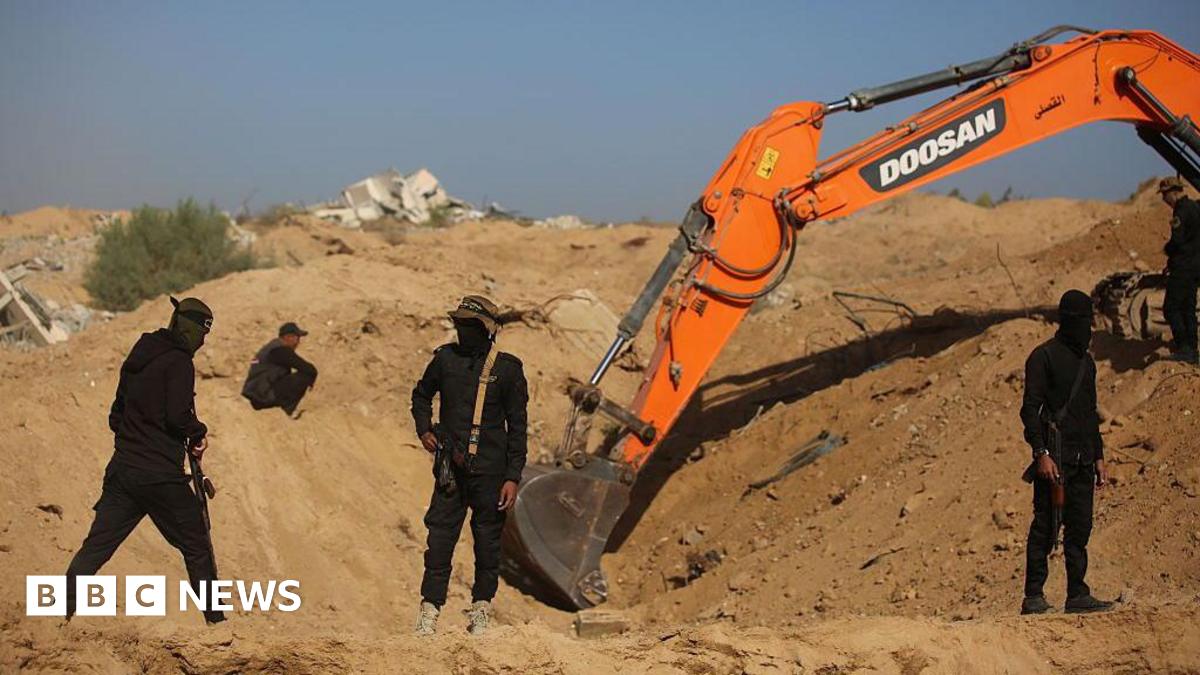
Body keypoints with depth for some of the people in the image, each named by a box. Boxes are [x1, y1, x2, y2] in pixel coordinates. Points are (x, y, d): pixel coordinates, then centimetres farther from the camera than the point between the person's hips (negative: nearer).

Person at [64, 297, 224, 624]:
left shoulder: (136, 359, 15)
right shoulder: (178, 362, -11)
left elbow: (116, 416, 20)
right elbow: (178, 416, -20)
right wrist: (198, 433, -2)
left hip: (122, 469, 7)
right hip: (161, 475, -7)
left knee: (96, 546, 4)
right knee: (197, 547, 8)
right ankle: (215, 619, 16)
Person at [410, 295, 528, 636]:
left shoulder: (507, 368, -2)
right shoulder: (445, 358, 5)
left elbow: (517, 426, 0)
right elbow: (422, 394, 24)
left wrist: (513, 477, -6)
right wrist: (424, 429, 7)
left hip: (490, 471, -2)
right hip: (451, 468, 2)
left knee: (488, 544, 6)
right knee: (439, 540, -2)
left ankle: (481, 610, 18)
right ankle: (430, 611, 2)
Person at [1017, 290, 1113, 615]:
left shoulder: (1087, 362, 19)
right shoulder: (1043, 356, -4)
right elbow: (1030, 409, -10)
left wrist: (1099, 458, 20)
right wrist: (1041, 453, -19)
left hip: (1082, 461, 7)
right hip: (1054, 458, -7)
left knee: (1080, 529, 6)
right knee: (1045, 528, -6)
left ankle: (1078, 595, 10)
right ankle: (1033, 596, -3)